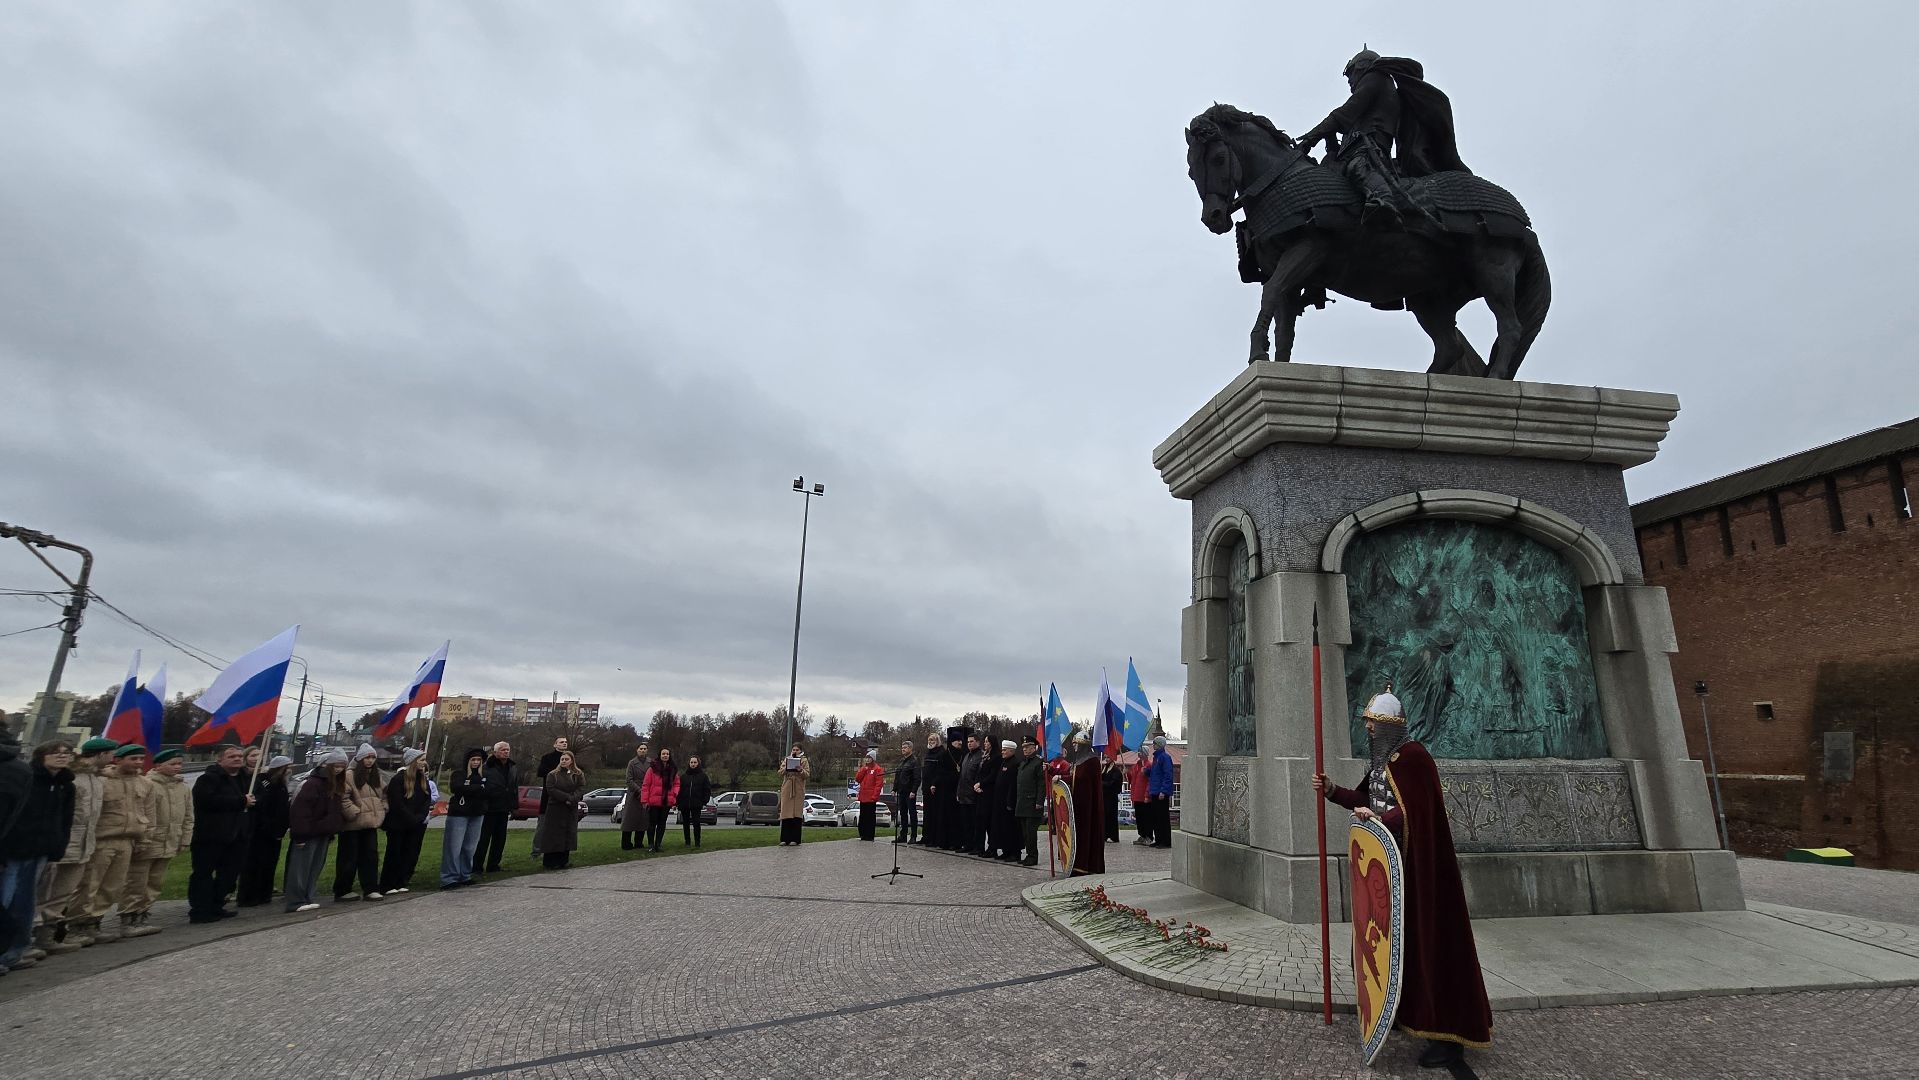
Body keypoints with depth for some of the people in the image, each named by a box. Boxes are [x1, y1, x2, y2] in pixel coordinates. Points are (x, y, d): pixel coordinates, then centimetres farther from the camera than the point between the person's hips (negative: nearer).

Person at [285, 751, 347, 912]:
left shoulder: (336, 784, 12)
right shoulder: (314, 783, -16)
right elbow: (300, 809, -20)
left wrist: (331, 834, 17)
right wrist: (300, 834, -22)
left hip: (323, 832, 9)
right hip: (308, 833, -9)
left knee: (316, 867, 11)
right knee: (301, 867, -3)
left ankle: (307, 898, 18)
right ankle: (296, 901, 1)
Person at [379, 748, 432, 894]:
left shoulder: (422, 778, 6)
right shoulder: (398, 779, -15)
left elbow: (427, 799, 7)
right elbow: (397, 804, -18)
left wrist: (421, 816, -9)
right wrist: (413, 819, -16)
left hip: (416, 825, 6)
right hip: (398, 825, -6)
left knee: (411, 855, 6)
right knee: (394, 855, 2)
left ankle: (401, 883, 15)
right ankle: (387, 886, 10)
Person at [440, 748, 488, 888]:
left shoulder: (484, 775, 11)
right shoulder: (458, 774, -1)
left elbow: (487, 792, 1)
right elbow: (458, 788, -19)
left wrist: (469, 790, -13)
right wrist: (479, 788, -13)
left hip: (477, 815, 4)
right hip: (458, 814, -4)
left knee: (470, 847, 7)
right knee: (453, 846, -6)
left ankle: (465, 876, 16)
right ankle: (449, 878, -2)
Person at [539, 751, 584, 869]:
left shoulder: (578, 775, 9)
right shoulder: (552, 775, 3)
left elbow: (581, 788, -2)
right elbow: (551, 789, -9)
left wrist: (572, 799, -19)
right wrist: (566, 797, -17)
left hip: (571, 810, 2)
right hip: (555, 809, -2)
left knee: (568, 836, 1)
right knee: (553, 836, -3)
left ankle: (562, 861, 7)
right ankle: (550, 862, 3)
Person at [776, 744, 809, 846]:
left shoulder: (804, 760, 9)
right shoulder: (786, 759, 15)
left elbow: (807, 774, 0)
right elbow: (780, 773, 9)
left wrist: (801, 770, -19)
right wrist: (785, 768, -11)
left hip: (798, 790, -2)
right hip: (786, 789, 2)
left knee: (797, 814, -4)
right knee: (786, 814, -2)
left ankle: (795, 839, -1)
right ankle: (784, 839, 1)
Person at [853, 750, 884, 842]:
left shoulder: (878, 769, -5)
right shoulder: (864, 768, 16)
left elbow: (878, 784, -11)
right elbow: (857, 778, 5)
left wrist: (874, 796, -17)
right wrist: (864, 768, -5)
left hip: (871, 798, -6)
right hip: (863, 797, 7)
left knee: (870, 817, -2)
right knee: (863, 817, 11)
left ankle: (869, 836, 3)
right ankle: (863, 835, 19)